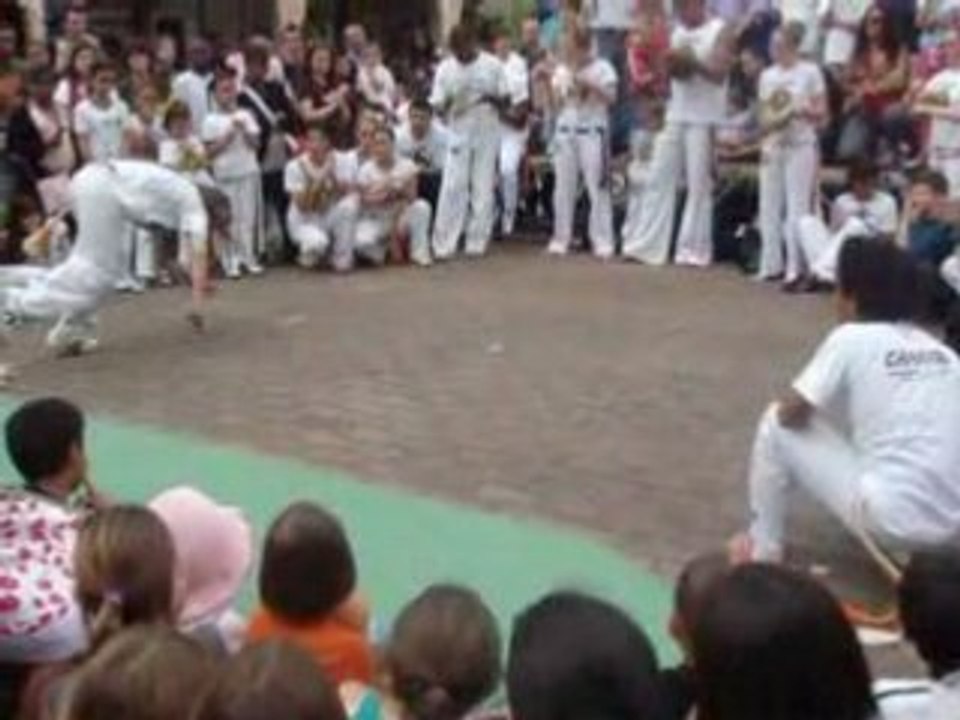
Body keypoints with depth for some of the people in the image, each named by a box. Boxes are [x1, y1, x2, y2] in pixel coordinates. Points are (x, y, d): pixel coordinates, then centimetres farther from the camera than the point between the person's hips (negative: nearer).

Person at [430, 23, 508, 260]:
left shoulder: (492, 65, -2)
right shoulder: (445, 68, -1)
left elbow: (505, 98, 2)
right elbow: (438, 105, 0)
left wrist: (491, 98, -19)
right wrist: (449, 104, -23)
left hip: (487, 133, 0)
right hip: (459, 133, 0)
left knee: (483, 187, 2)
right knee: (453, 187, -6)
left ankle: (477, 242, 9)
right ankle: (444, 245, -3)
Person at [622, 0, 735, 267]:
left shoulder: (720, 32, -2)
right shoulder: (677, 32, 16)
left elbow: (719, 73, -11)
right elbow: (667, 72, 14)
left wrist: (692, 61, -21)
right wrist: (669, 64, -7)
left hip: (704, 119, -6)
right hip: (675, 115, 6)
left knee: (699, 184, -5)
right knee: (659, 178, 2)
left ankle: (694, 249, -1)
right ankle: (647, 244, 4)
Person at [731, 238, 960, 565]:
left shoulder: (852, 337, -4)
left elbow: (790, 412, 2)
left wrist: (804, 406, 24)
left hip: (891, 519, -6)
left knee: (776, 423, 11)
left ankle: (763, 547, 23)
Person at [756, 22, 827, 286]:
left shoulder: (810, 72, -3)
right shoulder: (767, 76, 10)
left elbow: (821, 112, -4)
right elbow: (764, 116, 11)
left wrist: (800, 110, -21)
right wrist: (765, 141, -2)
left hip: (801, 146, -5)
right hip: (773, 146, 5)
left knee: (797, 205, -7)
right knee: (770, 206, 5)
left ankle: (795, 267, -6)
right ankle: (771, 265, 12)